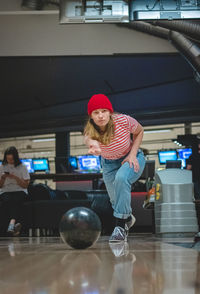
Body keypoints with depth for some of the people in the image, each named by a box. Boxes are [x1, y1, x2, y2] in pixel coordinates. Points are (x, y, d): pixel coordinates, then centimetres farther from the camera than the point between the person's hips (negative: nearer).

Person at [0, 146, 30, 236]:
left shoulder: (22, 167, 9)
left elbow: (25, 185, 4)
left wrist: (15, 177, -10)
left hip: (20, 191, -1)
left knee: (15, 200, -37)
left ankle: (12, 222, -58)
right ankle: (15, 224, -52)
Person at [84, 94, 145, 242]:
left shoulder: (124, 121, -28)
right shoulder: (90, 131, -24)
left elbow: (139, 131, -7)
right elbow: (89, 139, -50)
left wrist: (132, 154, -19)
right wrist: (93, 144, -76)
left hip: (131, 159, -3)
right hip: (109, 164, 4)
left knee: (121, 178, -34)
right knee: (116, 200, 8)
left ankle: (121, 225, -27)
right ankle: (128, 218, 45)